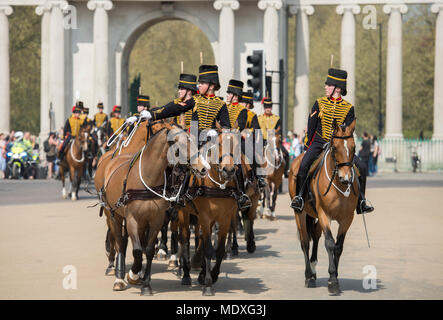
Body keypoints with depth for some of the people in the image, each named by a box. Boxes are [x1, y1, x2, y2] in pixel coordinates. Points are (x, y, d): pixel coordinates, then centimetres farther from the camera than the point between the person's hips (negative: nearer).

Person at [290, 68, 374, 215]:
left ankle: (361, 202, 0)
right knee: (304, 165, -27)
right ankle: (299, 197, -16)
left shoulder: (348, 108, 0)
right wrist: (308, 145, 2)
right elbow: (311, 126, 4)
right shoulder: (319, 103, 1)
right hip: (319, 143, -1)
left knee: (361, 167, -11)